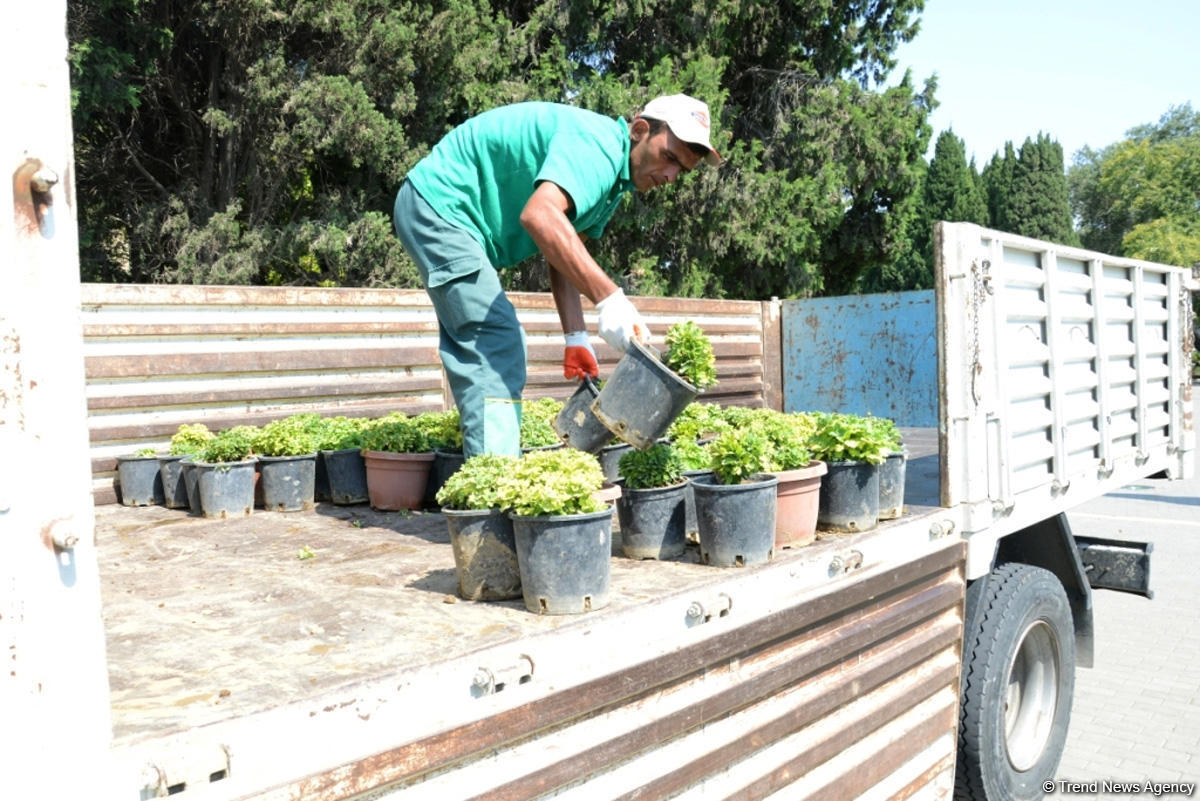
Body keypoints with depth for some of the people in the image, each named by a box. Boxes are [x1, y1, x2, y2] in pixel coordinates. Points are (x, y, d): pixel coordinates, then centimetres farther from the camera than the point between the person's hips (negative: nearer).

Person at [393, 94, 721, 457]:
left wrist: (576, 337, -4)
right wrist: (609, 298, -46)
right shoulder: (596, 142, -23)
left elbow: (565, 254, 6)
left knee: (502, 349, 13)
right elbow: (540, 214, -41)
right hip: (438, 202, -11)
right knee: (494, 345, -18)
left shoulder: (614, 180, 8)